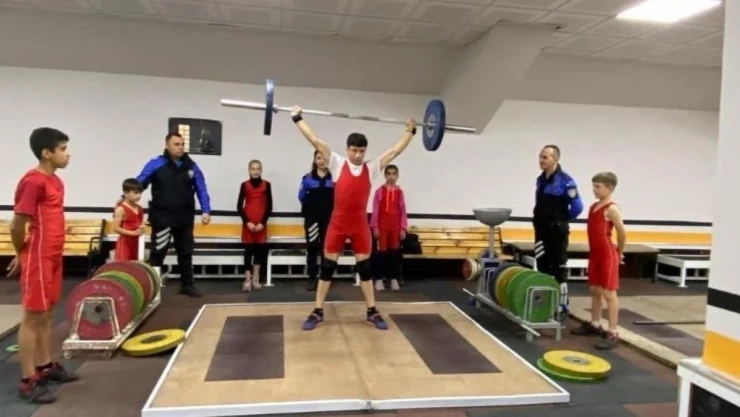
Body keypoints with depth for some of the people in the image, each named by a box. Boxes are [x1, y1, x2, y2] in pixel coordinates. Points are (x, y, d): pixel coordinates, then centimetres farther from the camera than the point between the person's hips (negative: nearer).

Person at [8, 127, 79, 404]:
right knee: (33, 317, -1)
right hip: (37, 260, -8)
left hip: (52, 257, 9)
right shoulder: (33, 181, -17)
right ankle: (28, 381, 8)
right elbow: (16, 225, -16)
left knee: (46, 314, 16)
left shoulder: (55, 181, 11)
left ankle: (45, 366, 29)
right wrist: (22, 254, 0)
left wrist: (48, 254, 13)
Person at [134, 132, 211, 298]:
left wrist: (206, 211, -4)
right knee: (157, 252, 3)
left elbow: (201, 190, 4)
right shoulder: (156, 164, -5)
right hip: (162, 217, -3)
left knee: (185, 252, 13)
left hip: (185, 218, 3)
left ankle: (187, 285, 26)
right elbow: (138, 183, -3)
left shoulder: (191, 166, 3)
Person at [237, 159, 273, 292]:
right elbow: (239, 206, 1)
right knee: (248, 250, -2)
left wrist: (263, 222, -8)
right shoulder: (244, 185, 2)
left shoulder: (266, 185, 3)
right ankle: (247, 280, 2)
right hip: (248, 223, -1)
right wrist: (247, 221, -10)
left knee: (259, 250, 5)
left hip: (261, 224, 1)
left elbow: (269, 206, 2)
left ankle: (255, 279, 15)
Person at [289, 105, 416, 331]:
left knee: (364, 268, 10)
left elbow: (395, 150, 9)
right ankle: (317, 312, 16)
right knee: (327, 267, 5)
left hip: (360, 225, 2)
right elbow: (316, 141, -2)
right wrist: (298, 118, -2)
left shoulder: (372, 168, 3)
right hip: (337, 224, -1)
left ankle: (372, 312, 20)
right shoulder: (337, 163, -2)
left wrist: (410, 131, 14)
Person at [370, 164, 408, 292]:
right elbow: (375, 210, -2)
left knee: (395, 252, 6)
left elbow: (403, 211, 5)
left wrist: (403, 228, 1)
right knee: (382, 252, 2)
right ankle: (379, 279, 9)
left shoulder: (400, 192, 4)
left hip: (396, 227, 2)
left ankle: (394, 279, 14)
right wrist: (375, 226, -6)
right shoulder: (380, 191, -1)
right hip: (382, 226, -2)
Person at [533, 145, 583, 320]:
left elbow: (577, 206, -15)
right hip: (541, 231, 8)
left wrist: (562, 219, -2)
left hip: (557, 232, -8)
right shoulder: (540, 179, 9)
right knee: (543, 269, 14)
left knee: (559, 271, 0)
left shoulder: (565, 181, -15)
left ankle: (562, 308, 10)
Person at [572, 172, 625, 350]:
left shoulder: (611, 209, -15)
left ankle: (613, 333, 1)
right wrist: (593, 251, 16)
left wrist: (619, 253, 0)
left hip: (607, 255, -9)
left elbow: (622, 233, -12)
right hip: (595, 254, 9)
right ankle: (595, 324, 30)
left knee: (609, 293, -5)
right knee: (595, 291, 17)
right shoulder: (593, 206, 11)